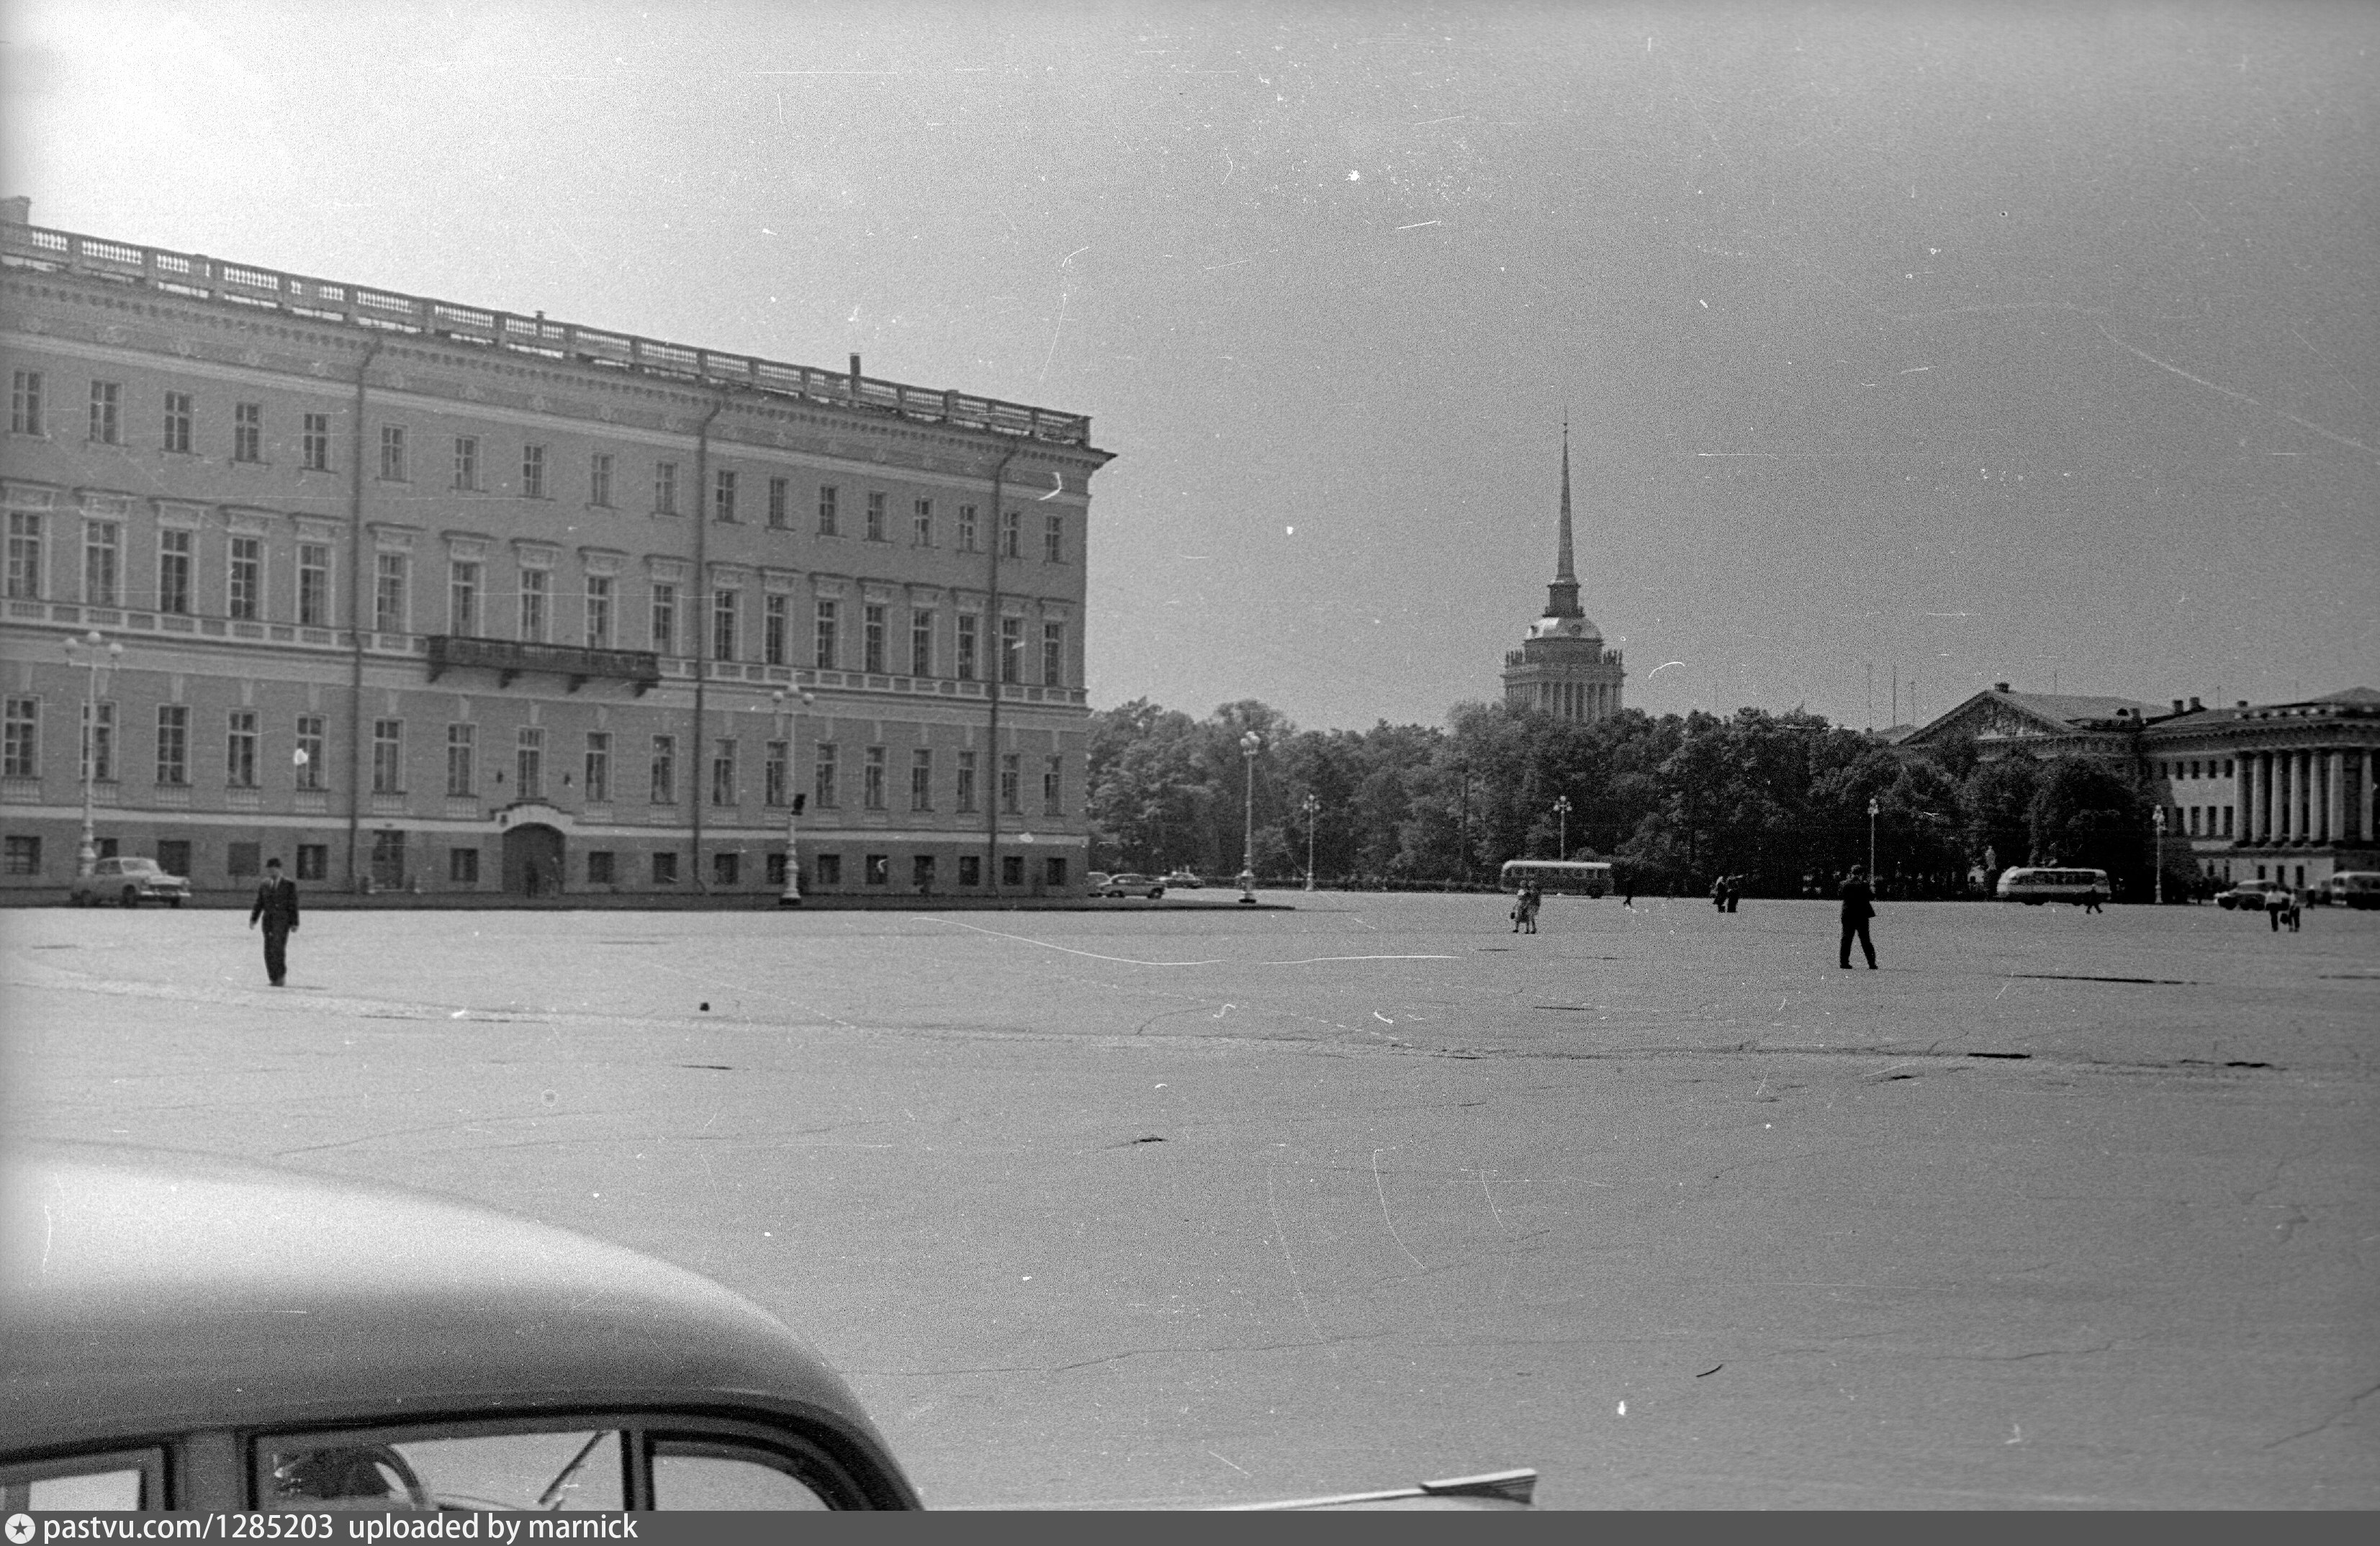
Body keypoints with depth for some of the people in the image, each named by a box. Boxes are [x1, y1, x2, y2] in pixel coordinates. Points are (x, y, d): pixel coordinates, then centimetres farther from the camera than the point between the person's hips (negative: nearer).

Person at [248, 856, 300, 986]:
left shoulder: (289, 884, -1)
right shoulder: (264, 885, 11)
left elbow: (293, 905, -3)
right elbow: (259, 904, 9)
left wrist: (294, 923, -7)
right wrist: (253, 919, -2)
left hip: (282, 920, -5)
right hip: (268, 920, 5)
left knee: (278, 948, -17)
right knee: (269, 950, 1)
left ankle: (281, 977, -9)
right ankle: (274, 979, 6)